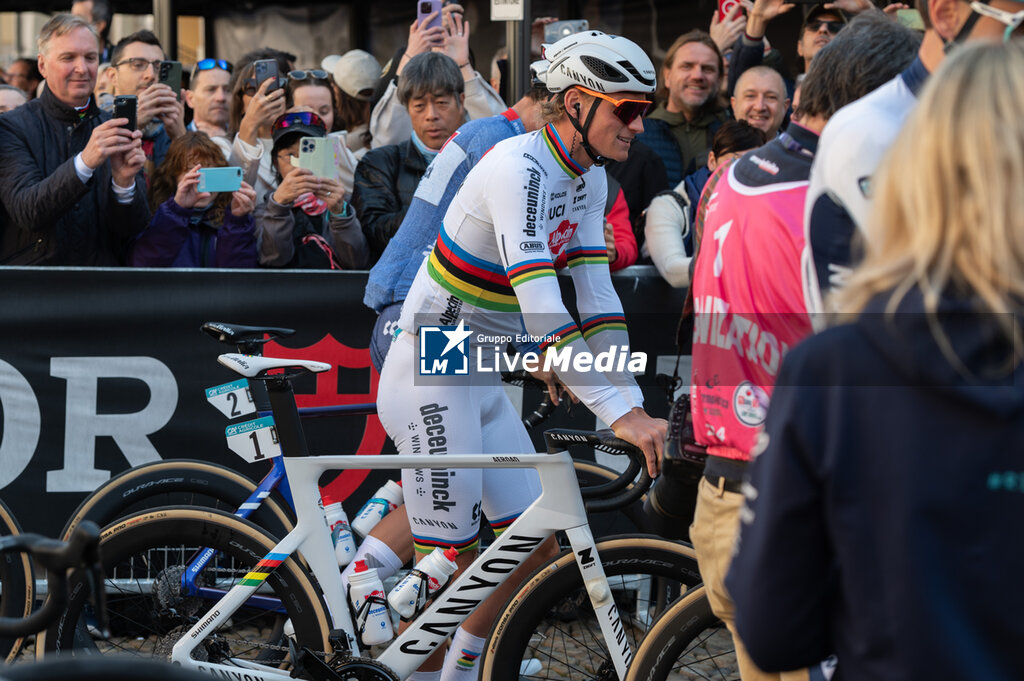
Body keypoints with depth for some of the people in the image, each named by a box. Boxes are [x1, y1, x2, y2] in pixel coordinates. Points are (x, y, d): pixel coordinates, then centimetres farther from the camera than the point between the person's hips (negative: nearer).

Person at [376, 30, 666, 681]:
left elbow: (597, 297, 5)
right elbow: (540, 307, -33)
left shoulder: (588, 177, 5)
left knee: (536, 545, 9)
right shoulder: (519, 168, -25)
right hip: (432, 376, -9)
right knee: (451, 563, -4)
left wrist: (636, 405, -3)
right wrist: (618, 413, -36)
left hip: (483, 379, 9)